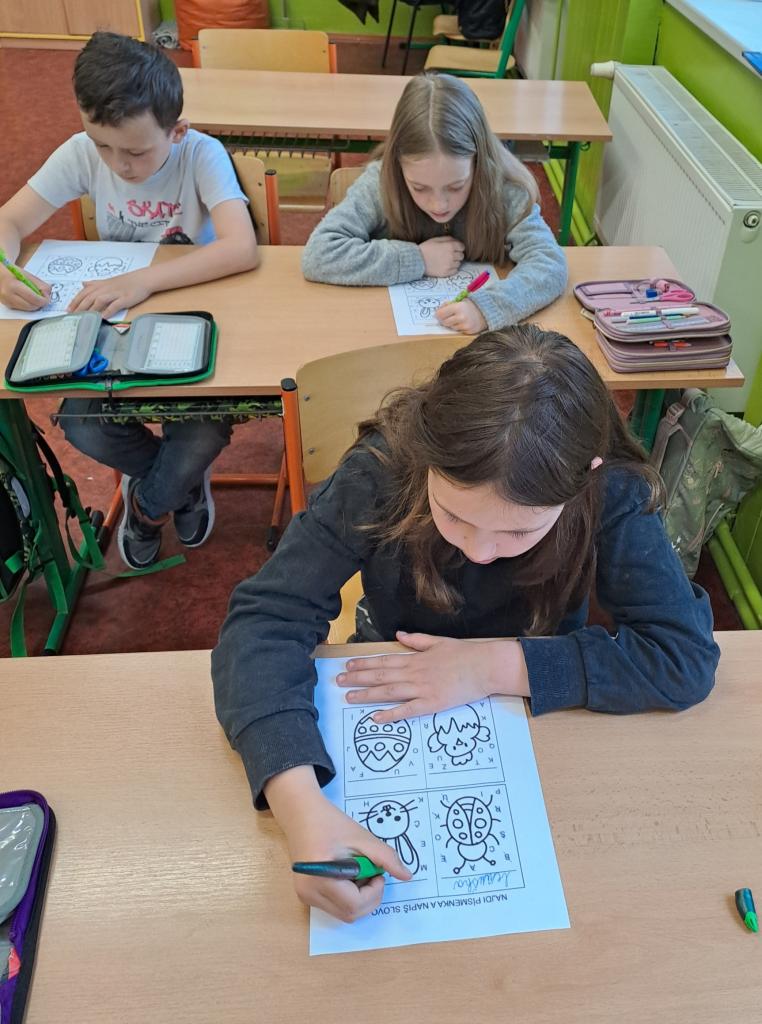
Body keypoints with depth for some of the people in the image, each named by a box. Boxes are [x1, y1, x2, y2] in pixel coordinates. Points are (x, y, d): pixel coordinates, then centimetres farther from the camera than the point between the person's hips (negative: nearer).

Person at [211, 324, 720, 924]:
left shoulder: (610, 496, -26)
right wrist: (302, 808, -46)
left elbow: (687, 654, -26)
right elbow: (268, 617, -32)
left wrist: (498, 666, -32)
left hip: (540, 712, 3)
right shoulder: (382, 471, -29)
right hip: (391, 701, -2)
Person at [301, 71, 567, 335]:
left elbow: (551, 263, -22)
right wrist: (417, 259, -22)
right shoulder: (380, 182, -16)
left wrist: (488, 306, -39)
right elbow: (317, 254, -21)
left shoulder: (503, 189, -16)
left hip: (480, 340, 0)